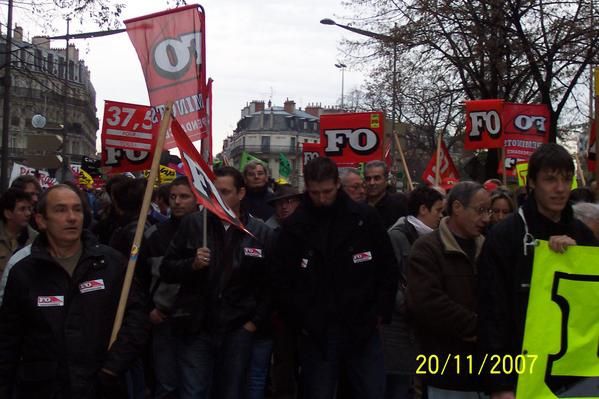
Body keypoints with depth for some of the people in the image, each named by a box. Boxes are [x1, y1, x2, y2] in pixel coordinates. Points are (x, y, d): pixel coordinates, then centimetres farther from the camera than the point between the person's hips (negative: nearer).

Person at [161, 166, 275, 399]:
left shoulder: (262, 233, 0)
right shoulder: (192, 224, 0)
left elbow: (270, 284, 3)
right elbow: (166, 271, 1)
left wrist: (256, 321, -3)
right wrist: (192, 264, -16)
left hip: (238, 332, 1)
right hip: (195, 329, -1)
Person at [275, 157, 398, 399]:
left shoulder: (365, 218, -1)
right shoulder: (294, 226, 0)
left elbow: (388, 269, 5)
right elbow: (284, 281, 3)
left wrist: (380, 313, 0)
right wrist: (300, 321, -2)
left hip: (363, 328, 0)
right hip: (316, 333, 0)